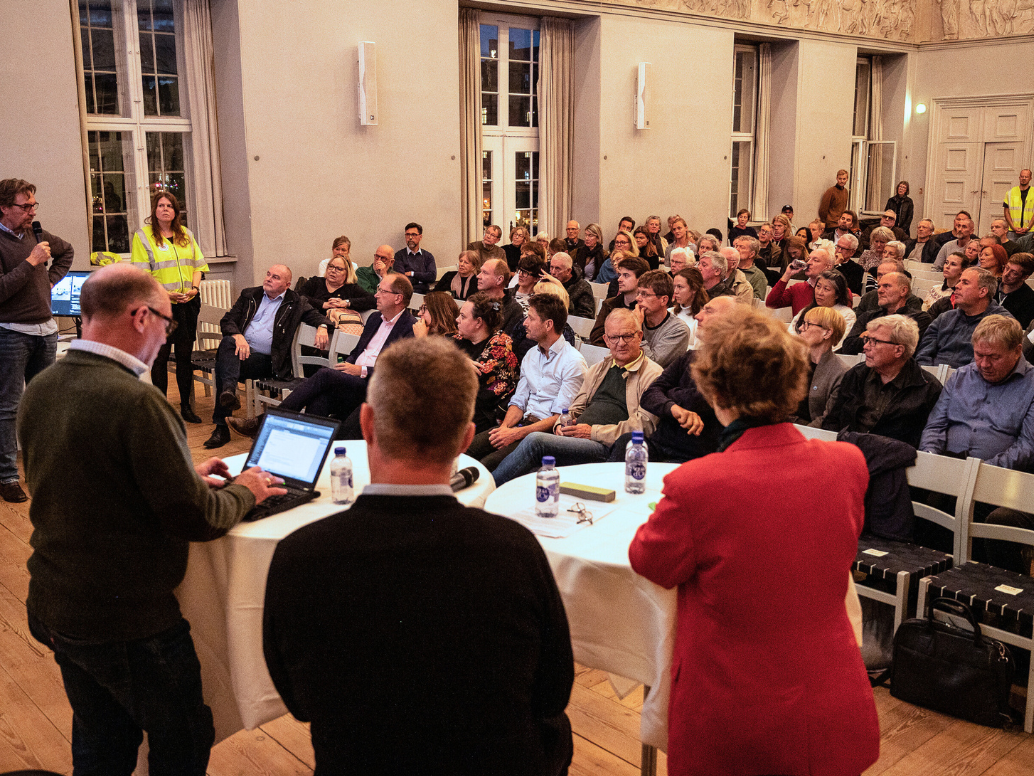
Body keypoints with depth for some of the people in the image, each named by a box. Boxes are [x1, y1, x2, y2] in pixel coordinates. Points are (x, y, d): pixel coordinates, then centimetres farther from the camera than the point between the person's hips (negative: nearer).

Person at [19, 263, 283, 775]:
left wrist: (185, 474, 12)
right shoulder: (135, 401, -28)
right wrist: (243, 492, -2)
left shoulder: (40, 388, -2)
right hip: (128, 623, -8)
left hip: (53, 609, 8)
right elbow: (197, 519, -22)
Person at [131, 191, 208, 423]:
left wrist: (195, 287, -3)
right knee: (160, 357, 1)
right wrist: (163, 293, -18)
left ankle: (186, 406, 16)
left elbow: (198, 264, 15)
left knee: (185, 355, 7)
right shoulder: (143, 236, -1)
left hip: (187, 304, 4)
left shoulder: (186, 234, 14)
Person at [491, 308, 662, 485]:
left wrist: (594, 432, -11)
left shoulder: (652, 374, 4)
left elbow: (643, 426, -6)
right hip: (575, 438, 6)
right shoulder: (597, 369, 26)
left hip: (606, 447, -6)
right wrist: (561, 425, 4)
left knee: (535, 441, -26)